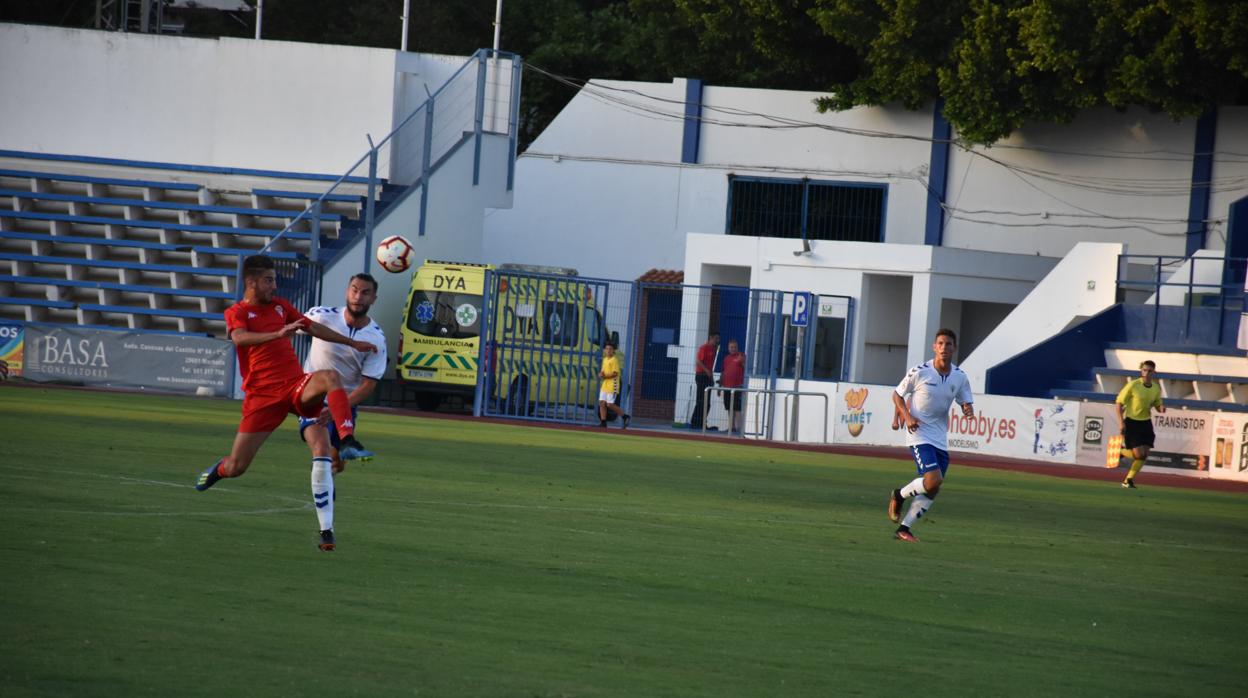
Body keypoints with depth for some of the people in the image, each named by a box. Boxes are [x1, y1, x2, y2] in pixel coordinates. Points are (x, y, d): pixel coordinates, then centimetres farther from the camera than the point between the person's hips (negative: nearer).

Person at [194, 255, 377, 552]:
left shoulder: (280, 306, 15)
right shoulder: (237, 313, -1)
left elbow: (314, 328, 24)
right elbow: (240, 338, -23)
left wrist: (352, 343, 23)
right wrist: (278, 334, -38)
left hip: (297, 386, 3)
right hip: (262, 396, -3)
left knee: (330, 377, -32)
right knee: (236, 467, -2)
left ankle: (348, 443, -41)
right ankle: (217, 470, 37)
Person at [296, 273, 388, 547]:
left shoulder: (376, 339, -12)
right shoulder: (322, 316, -14)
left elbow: (369, 384, -13)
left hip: (346, 403, 3)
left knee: (336, 464, 15)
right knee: (322, 452, -25)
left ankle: (324, 482, 57)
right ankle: (326, 528, -29)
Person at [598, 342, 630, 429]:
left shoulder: (614, 360, -11)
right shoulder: (605, 359, 14)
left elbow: (615, 373, -17)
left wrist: (605, 376, -21)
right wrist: (601, 373, 0)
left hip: (612, 385, -8)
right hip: (605, 385, 8)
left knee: (610, 404, -10)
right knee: (602, 403, 3)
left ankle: (625, 417, 3)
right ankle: (603, 422, 7)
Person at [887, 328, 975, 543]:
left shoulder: (960, 377, 1)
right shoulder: (920, 372, -10)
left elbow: (967, 403, 11)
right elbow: (897, 395, 2)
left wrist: (968, 410, -14)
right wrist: (907, 416, -14)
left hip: (941, 440, 5)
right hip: (919, 435, -5)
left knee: (931, 491, 4)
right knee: (933, 480, -22)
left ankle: (903, 529, 17)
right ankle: (899, 496, 6)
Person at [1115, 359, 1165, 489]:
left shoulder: (1156, 389, 2)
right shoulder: (1133, 385, -13)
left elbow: (1157, 405, 15)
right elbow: (1119, 402, -8)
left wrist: (1161, 408, -10)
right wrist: (1121, 422, -14)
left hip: (1146, 423, 5)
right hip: (1131, 421, -5)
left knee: (1144, 454, -1)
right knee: (1138, 454, -13)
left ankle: (1128, 480, 12)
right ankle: (1120, 452, 19)